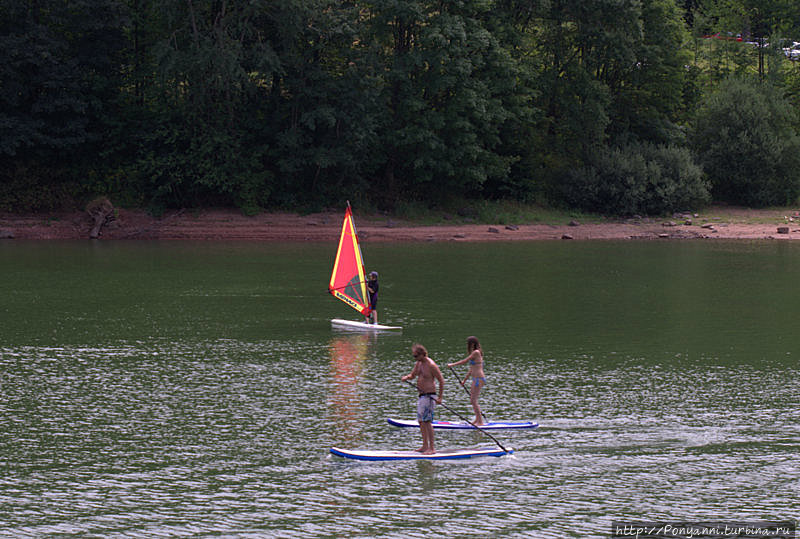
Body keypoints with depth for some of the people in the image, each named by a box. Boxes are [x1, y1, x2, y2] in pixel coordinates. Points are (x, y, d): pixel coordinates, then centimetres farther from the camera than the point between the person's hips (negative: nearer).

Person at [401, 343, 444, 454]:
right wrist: (406, 377, -4)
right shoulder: (419, 363, 10)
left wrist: (440, 397, -13)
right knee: (421, 421, 12)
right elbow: (412, 375, 20)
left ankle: (432, 448, -12)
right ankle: (425, 446, 19)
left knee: (427, 421, -13)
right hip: (421, 395, 9)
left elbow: (441, 380, -13)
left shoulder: (431, 365, -16)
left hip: (429, 396, -9)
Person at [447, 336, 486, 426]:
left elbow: (464, 361, -13)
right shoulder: (475, 353, 17)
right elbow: (471, 369, 23)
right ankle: (478, 419, 27)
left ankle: (480, 422, -8)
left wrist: (452, 364, -2)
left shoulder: (476, 352, -13)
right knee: (472, 400, 17)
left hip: (479, 379, -10)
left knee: (473, 401, -10)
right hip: (476, 379, 10)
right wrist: (464, 380, 26)